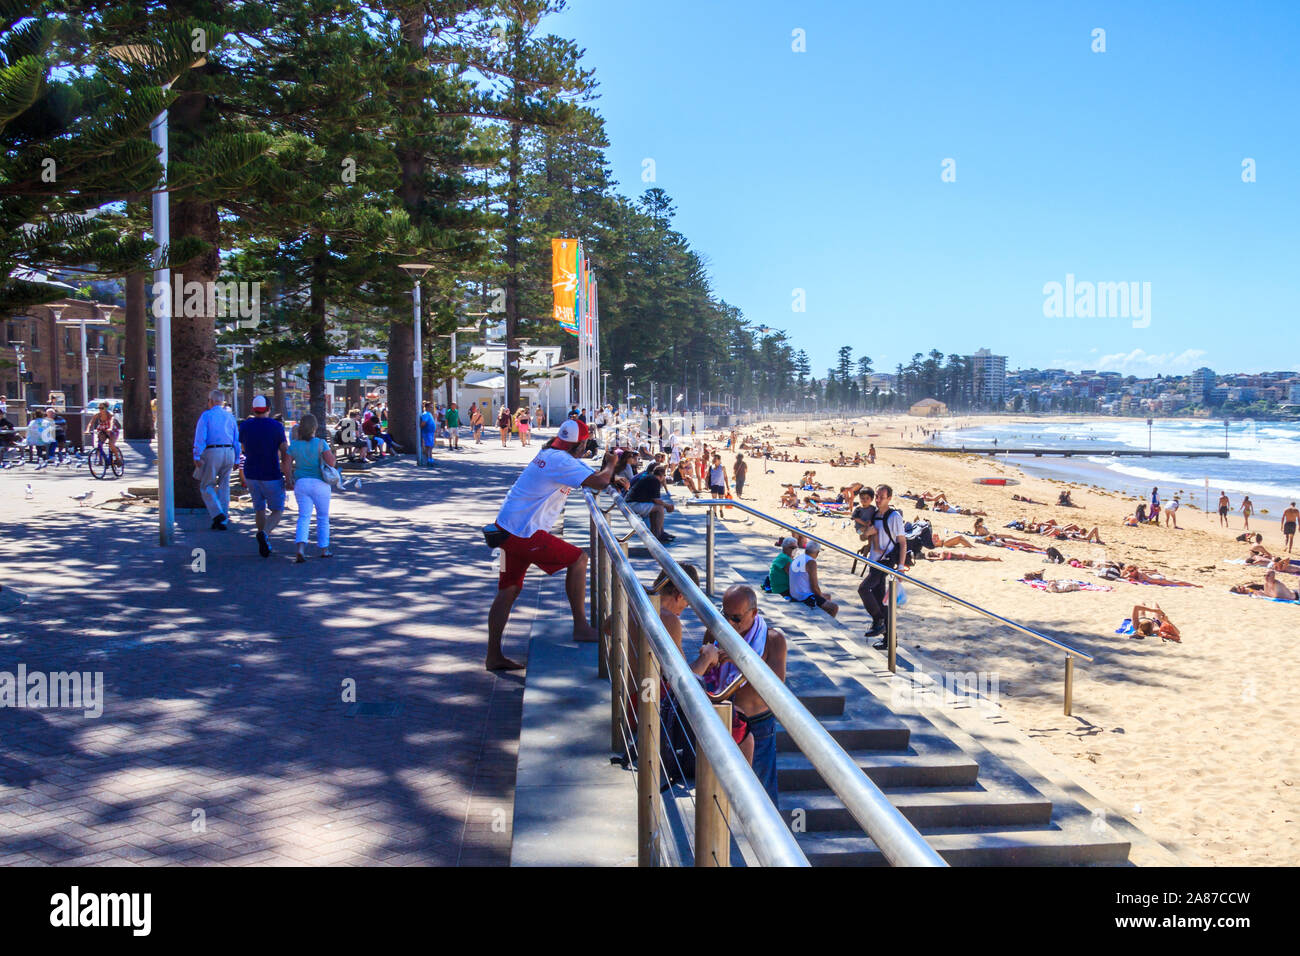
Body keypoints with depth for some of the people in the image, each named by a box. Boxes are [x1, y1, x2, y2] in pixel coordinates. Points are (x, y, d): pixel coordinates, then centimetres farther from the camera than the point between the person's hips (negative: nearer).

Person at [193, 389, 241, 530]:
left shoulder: (206, 415, 0)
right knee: (224, 486, 10)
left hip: (212, 451, -4)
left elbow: (200, 437, -9)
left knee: (207, 486, 5)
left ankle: (217, 514, -13)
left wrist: (197, 456, -10)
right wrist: (237, 459, 17)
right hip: (229, 453, 4)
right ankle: (223, 521, 10)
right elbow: (236, 439, 13)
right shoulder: (230, 416, 14)